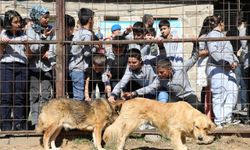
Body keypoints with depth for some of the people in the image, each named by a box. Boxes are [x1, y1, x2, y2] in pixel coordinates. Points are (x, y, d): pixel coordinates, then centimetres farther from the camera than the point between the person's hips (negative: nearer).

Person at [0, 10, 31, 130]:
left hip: (21, 67, 2)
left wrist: (26, 45, 2)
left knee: (20, 97, -1)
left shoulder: (23, 35, 16)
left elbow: (28, 55, 17)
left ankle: (19, 126, 3)